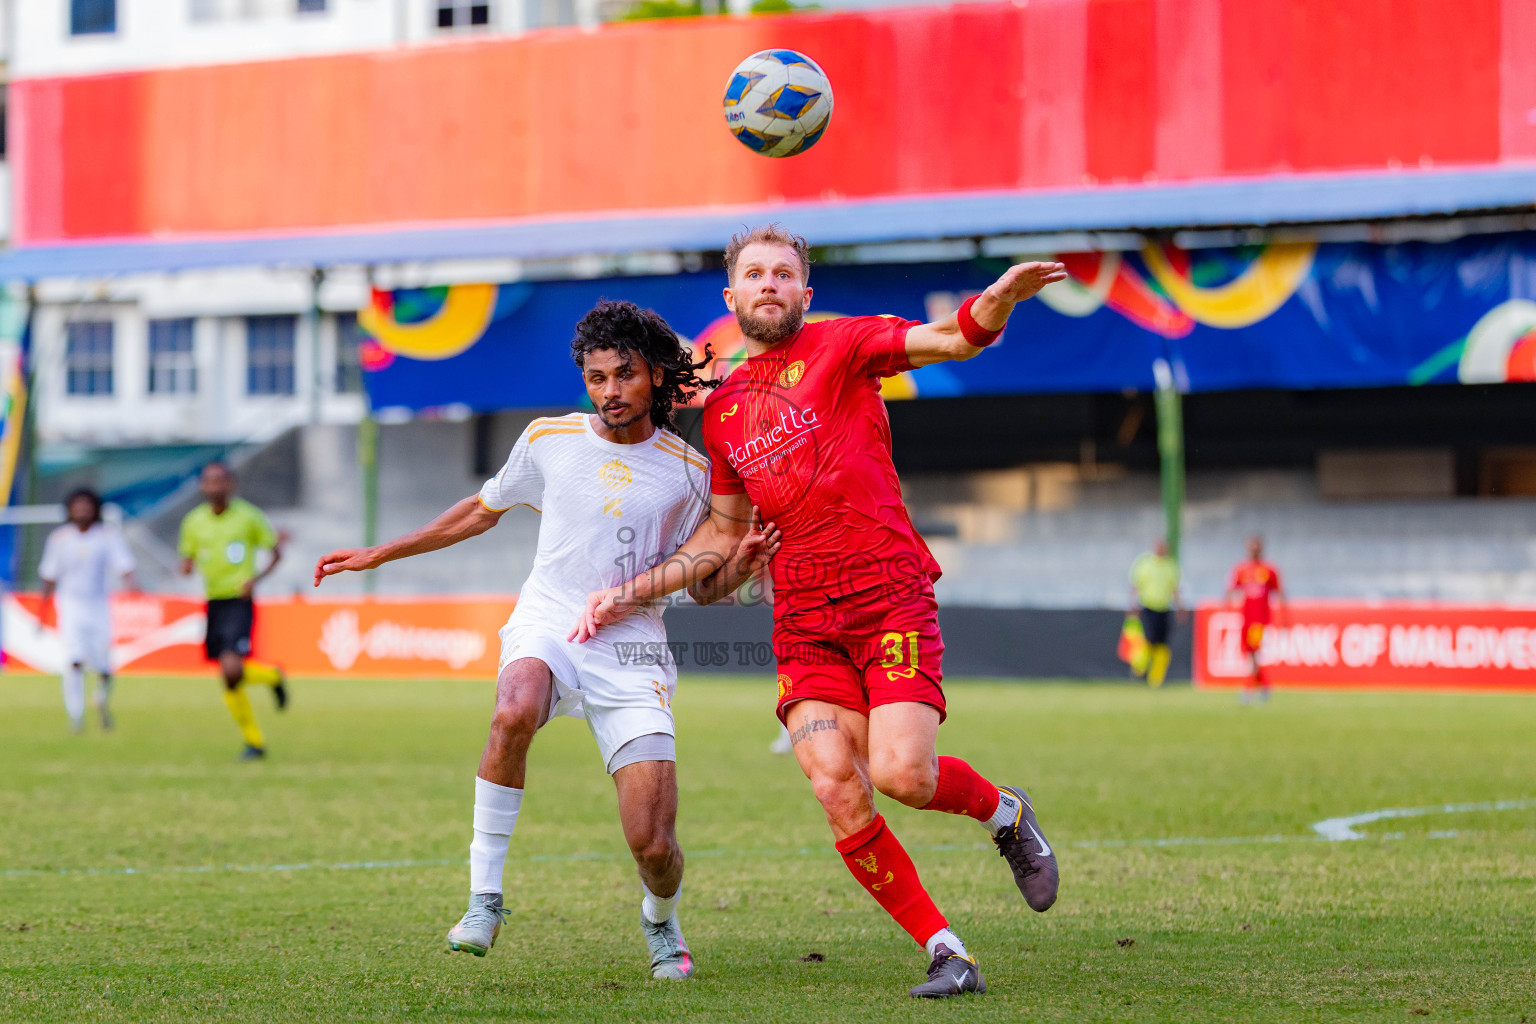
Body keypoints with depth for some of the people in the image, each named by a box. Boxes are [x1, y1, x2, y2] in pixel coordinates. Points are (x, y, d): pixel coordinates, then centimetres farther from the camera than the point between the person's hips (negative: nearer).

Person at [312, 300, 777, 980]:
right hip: (547, 625, 0)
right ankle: (485, 895, -25)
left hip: (631, 650, 0)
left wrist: (740, 566, -11)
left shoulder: (687, 471, 5)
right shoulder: (548, 440, 7)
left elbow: (701, 586, 12)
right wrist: (378, 555, 26)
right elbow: (481, 511, 23)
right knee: (514, 714, -39)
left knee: (653, 846, -12)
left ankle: (661, 922, 26)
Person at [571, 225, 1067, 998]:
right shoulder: (722, 411, 18)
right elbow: (720, 539, 26)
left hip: (889, 596, -4)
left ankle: (1003, 812, 15)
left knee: (902, 774, -19)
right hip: (803, 621, 4)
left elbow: (956, 338, -10)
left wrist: (1001, 297, -31)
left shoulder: (840, 346, 4)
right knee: (838, 791, -13)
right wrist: (631, 592, 20)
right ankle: (946, 953, -3)